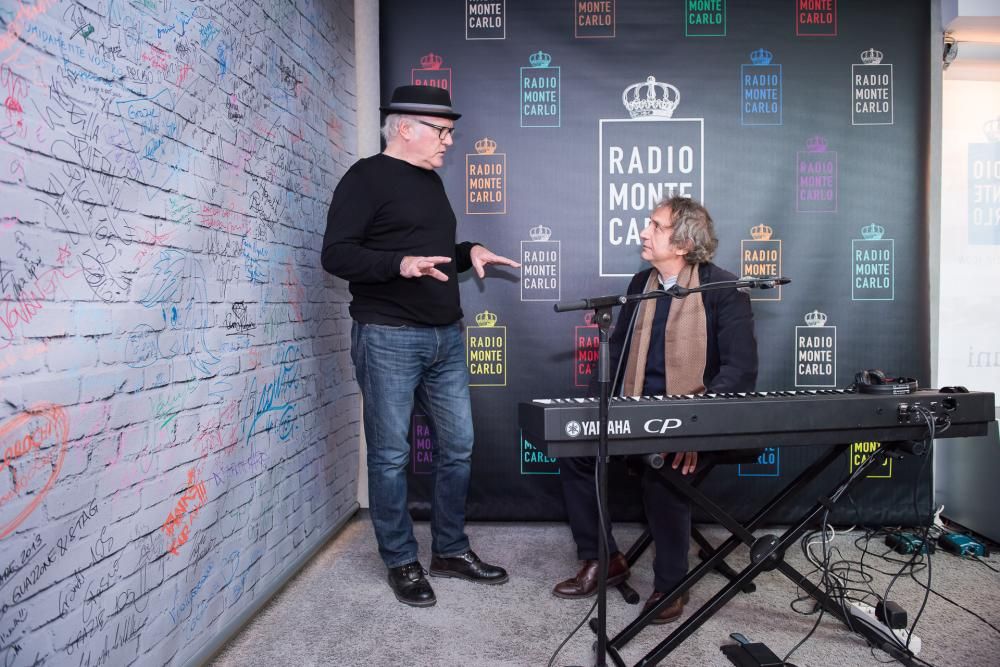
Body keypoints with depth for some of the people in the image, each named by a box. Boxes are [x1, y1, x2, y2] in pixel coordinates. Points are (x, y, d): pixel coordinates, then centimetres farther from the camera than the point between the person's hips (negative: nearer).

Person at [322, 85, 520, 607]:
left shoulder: (430, 180, 19)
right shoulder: (367, 177, -5)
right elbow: (335, 255, -13)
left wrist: (468, 253, 9)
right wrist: (400, 264, -26)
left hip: (445, 336, 8)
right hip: (388, 337, -7)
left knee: (458, 446, 10)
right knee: (391, 455, 2)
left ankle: (450, 550, 26)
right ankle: (401, 562, 19)